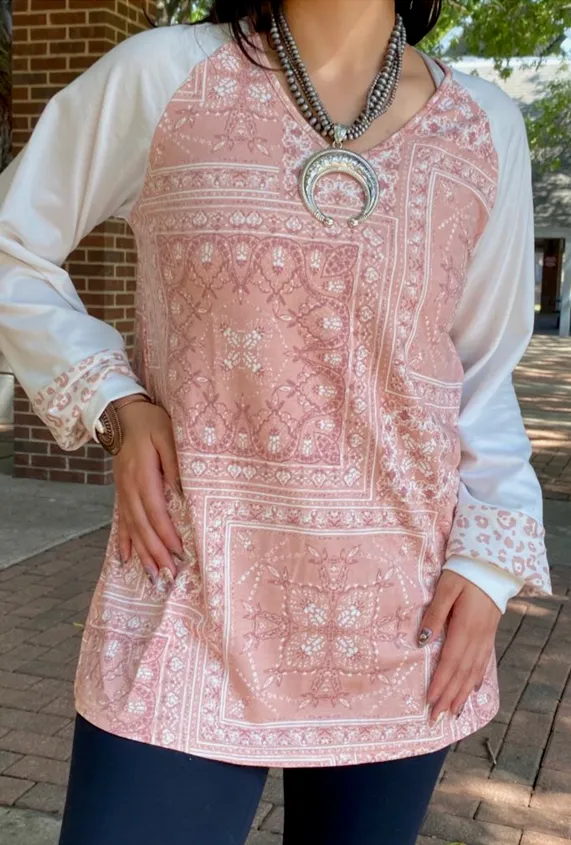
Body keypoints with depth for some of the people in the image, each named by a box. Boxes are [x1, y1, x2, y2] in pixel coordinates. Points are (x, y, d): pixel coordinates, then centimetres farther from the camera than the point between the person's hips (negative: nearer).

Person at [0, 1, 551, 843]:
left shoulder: (487, 129, 3)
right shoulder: (159, 75, -4)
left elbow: (484, 374, 10)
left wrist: (489, 560, -1)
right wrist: (115, 404, -8)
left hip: (400, 620, 3)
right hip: (193, 593, -2)